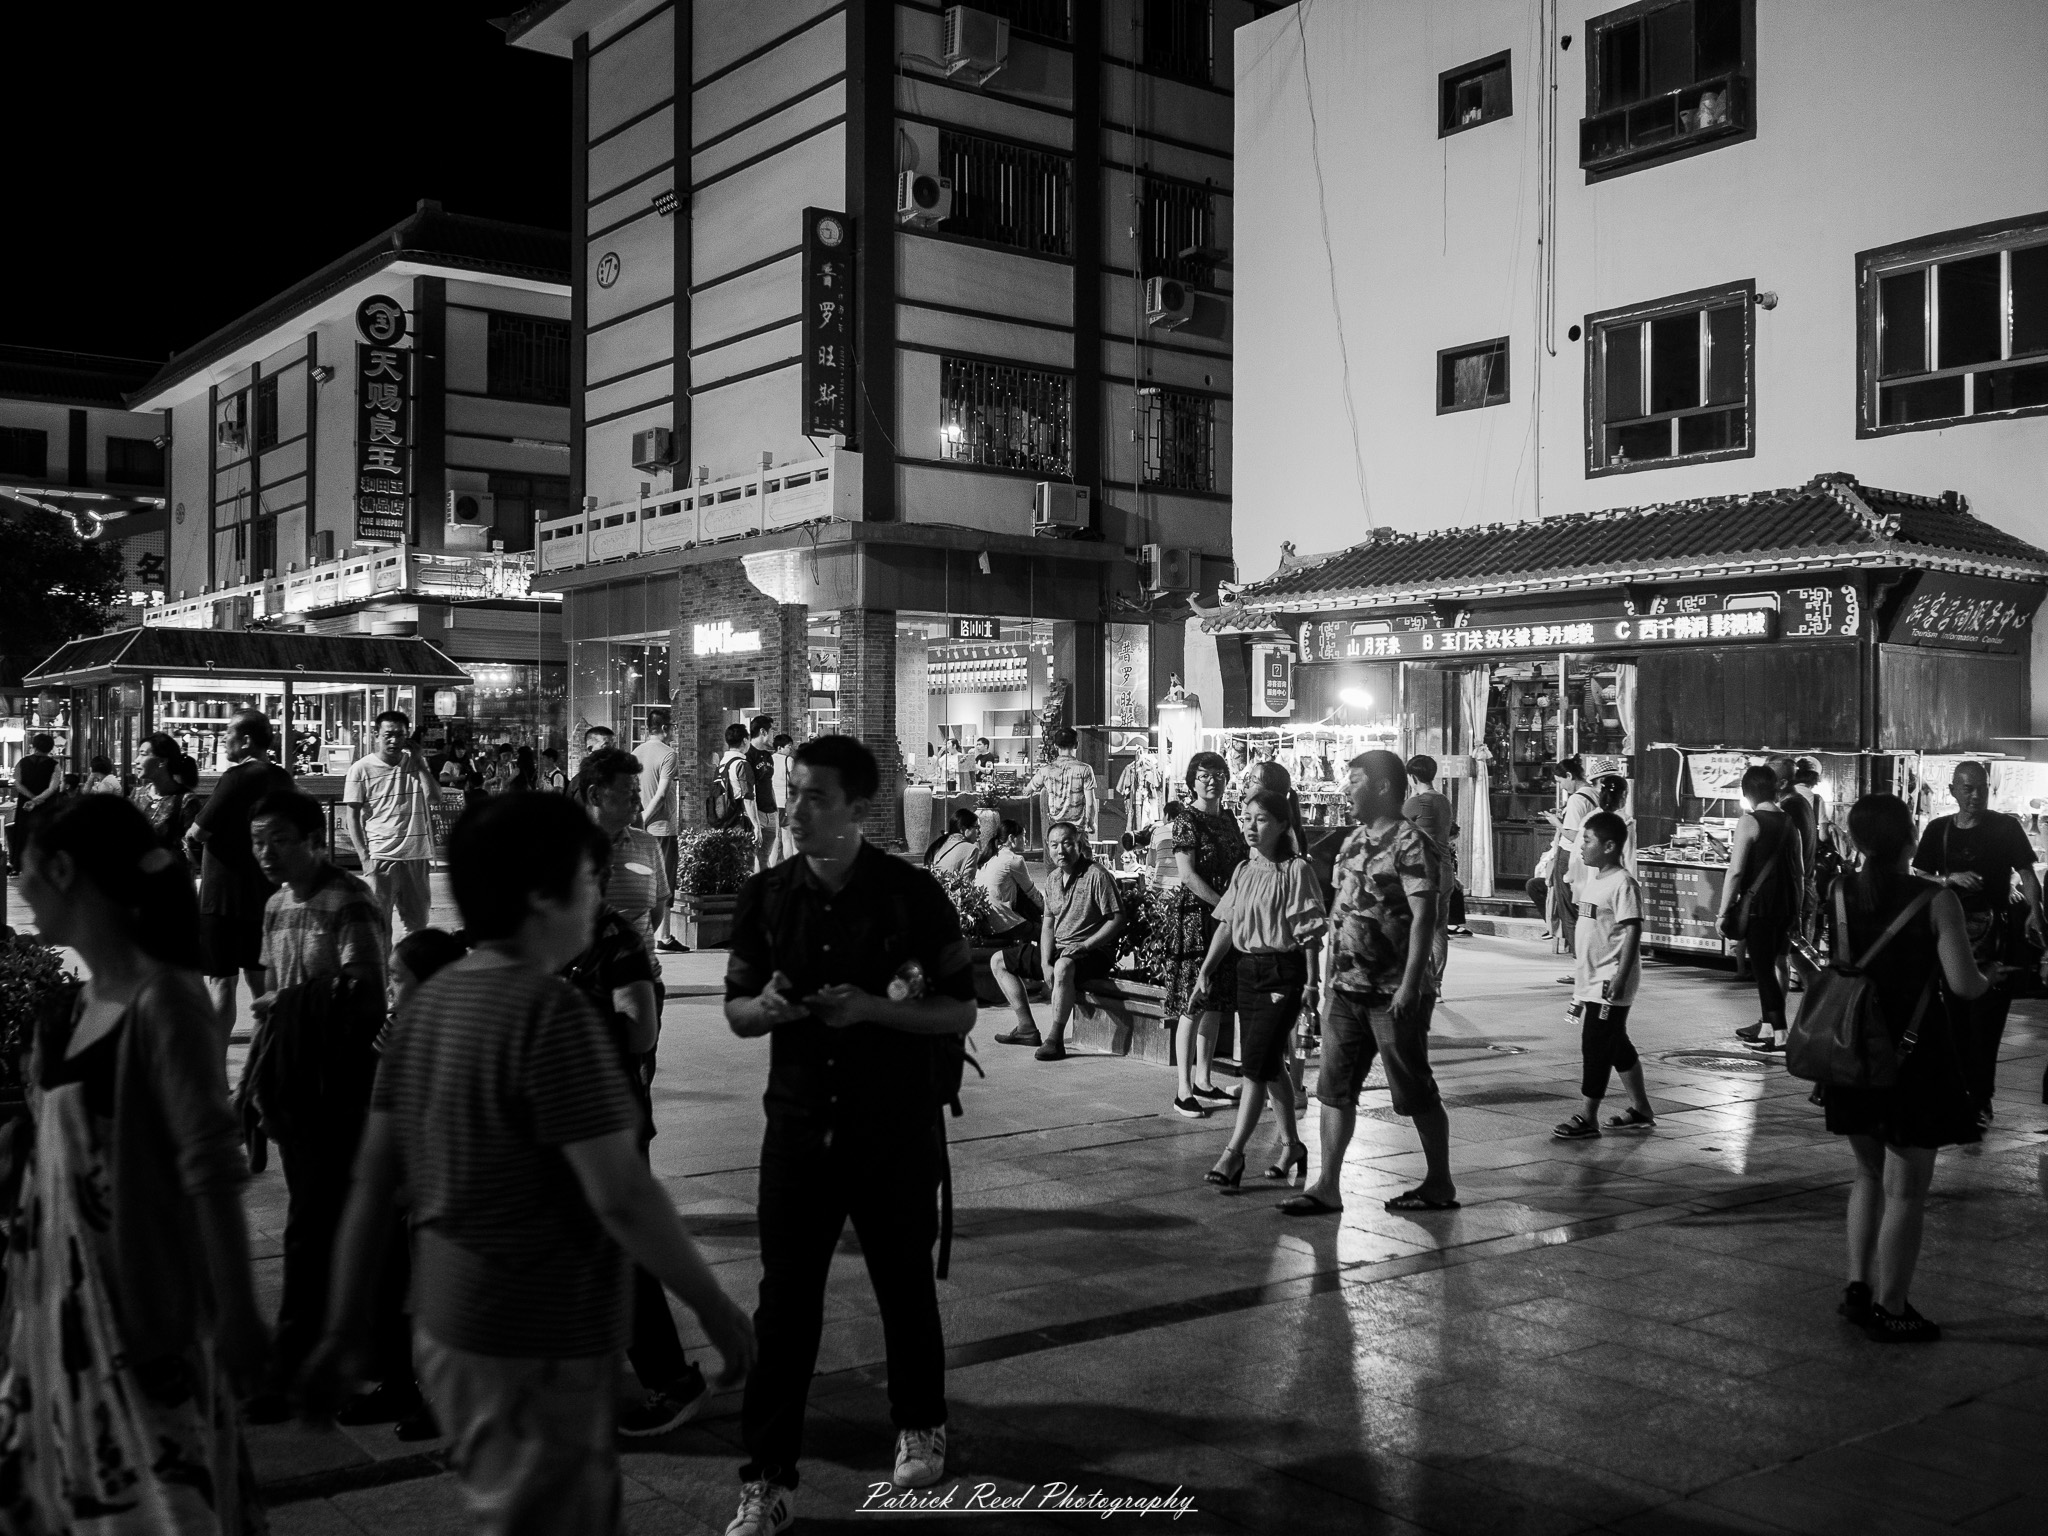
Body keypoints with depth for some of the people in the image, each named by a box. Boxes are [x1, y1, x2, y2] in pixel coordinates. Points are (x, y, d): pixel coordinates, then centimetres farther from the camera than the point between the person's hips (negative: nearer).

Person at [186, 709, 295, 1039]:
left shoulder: (239, 777, -17)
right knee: (258, 975, 15)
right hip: (265, 890, 8)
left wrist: (192, 845, 5)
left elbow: (197, 832, -17)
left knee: (221, 980, -2)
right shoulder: (281, 778, 8)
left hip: (225, 891, -7)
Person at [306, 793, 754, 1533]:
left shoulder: (430, 1002, 3)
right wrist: (715, 1306, -12)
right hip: (533, 1347, -8)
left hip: (445, 1328, 8)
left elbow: (372, 1180, 6)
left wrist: (345, 1329, 13)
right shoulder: (550, 1011, -21)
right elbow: (621, 1196, -23)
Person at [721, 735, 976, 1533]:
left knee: (904, 1285, 14)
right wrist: (768, 1006, -15)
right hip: (799, 1123, 2)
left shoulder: (911, 894, -9)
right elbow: (737, 1011, 9)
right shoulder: (765, 896, 0)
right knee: (784, 1298, 2)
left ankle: (919, 1428, 37)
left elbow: (959, 1011, -5)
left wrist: (872, 1008, -21)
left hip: (895, 1128, -2)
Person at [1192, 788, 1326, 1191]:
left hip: (1284, 974, -7)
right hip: (1248, 972, 7)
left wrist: (1312, 982, -11)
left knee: (1256, 1063, -11)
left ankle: (1233, 1152, -10)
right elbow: (1227, 925, 13)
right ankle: (1292, 1145, 26)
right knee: (1271, 1065, 13)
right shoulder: (1244, 871, 10)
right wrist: (1205, 970, 7)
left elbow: (1310, 932, -10)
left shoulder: (1296, 870, -9)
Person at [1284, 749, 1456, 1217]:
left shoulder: (1409, 844, -13)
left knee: (1415, 1092, 4)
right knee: (1334, 1087, 6)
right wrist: (1331, 975, 16)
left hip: (1393, 994, -8)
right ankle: (1328, 1186, 10)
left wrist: (1410, 985, -23)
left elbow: (1423, 918, -18)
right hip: (1346, 989, 8)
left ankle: (1440, 1185, 18)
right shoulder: (1353, 840, 12)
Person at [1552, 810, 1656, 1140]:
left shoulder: (1622, 884, -16)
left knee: (1595, 1046, -5)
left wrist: (1620, 977, -25)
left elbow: (1633, 932, -20)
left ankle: (1587, 1118, 2)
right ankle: (1641, 1111, 27)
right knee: (1617, 1045, 16)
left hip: (1609, 983, -9)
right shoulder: (1591, 878, 11)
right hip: (1591, 979, 9)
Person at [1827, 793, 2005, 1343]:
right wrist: (1990, 977, 5)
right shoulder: (1936, 901, -15)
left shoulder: (1840, 891, -3)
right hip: (1914, 1061, -4)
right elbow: (1964, 984, -18)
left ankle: (1857, 1286, 20)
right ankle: (1890, 1311, 13)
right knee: (1905, 1189, 6)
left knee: (1870, 1173, 22)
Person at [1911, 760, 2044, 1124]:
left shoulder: (2006, 827, 2)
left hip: (1992, 934, -3)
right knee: (1952, 1019, 5)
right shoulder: (1938, 830, 10)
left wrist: (2034, 912, -18)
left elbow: (2027, 874, -2)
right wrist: (1951, 879, -12)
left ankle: (1980, 1099, 1)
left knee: (1986, 1019, -5)